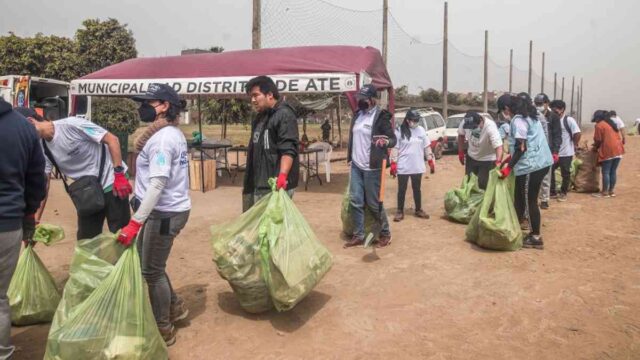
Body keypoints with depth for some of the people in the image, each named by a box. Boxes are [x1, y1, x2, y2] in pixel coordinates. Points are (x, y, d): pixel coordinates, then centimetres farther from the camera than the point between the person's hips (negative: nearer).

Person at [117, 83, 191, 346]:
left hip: (164, 212, -10)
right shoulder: (173, 134, 12)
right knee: (145, 262, 22)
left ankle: (163, 330, 19)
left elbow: (157, 184, -26)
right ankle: (174, 307, 35)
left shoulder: (162, 138, -19)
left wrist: (135, 222, -26)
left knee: (152, 271, 4)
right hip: (168, 209, 10)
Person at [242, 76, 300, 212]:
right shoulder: (260, 118, 20)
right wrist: (249, 182, 25)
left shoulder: (284, 115, -10)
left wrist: (283, 175, -34)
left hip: (275, 184, -10)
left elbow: (288, 150, -21)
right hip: (258, 183, 10)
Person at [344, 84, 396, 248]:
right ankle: (358, 235, 16)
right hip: (356, 166, 7)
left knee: (373, 203, 1)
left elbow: (393, 139, -12)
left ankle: (385, 234, 20)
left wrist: (385, 141, -34)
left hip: (372, 167, -7)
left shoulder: (380, 116, -11)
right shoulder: (357, 114, 11)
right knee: (355, 201, 6)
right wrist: (350, 157, 19)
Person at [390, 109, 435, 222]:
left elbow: (427, 147, 9)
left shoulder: (421, 130, 4)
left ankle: (419, 210, 26)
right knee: (402, 189, 6)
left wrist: (431, 161, 7)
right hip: (403, 167, -3)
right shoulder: (399, 131, -7)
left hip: (417, 167, 3)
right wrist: (393, 163, -10)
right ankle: (400, 211, 15)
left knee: (417, 189, 15)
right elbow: (395, 148, -6)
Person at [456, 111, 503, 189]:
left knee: (483, 185, -4)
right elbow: (461, 135, 0)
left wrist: (498, 162, -59)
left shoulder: (490, 127, -34)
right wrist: (460, 152, 2)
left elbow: (498, 146, -43)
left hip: (487, 159, -5)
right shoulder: (465, 123, -22)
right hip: (471, 157, 5)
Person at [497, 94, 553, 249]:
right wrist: (510, 158, 23)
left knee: (530, 201, -1)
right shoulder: (528, 115, 16)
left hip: (531, 165, -10)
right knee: (519, 198, 16)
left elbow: (521, 148, -19)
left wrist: (508, 167, -18)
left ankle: (536, 238, 8)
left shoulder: (518, 120, -14)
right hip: (540, 162, 10)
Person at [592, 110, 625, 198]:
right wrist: (597, 146, 24)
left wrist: (595, 148, 12)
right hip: (618, 150, 8)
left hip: (608, 151, -8)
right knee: (613, 172, 10)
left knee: (605, 172, -3)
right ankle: (611, 191, 14)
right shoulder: (612, 123, 19)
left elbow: (598, 140, -7)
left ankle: (605, 192, 0)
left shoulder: (599, 125, -6)